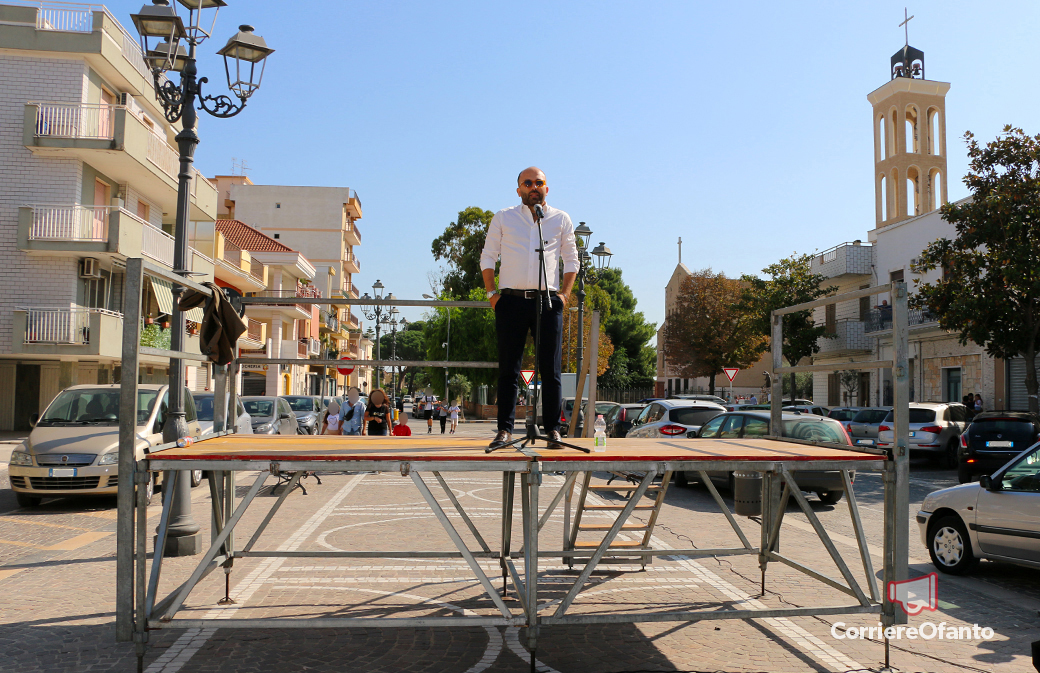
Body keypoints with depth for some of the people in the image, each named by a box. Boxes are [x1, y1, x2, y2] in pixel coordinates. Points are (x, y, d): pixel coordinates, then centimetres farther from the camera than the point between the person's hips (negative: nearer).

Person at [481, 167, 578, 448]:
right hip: (512, 300, 0)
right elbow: (488, 257, 12)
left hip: (548, 301, 0)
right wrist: (491, 293, 1)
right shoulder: (503, 218, 10)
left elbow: (571, 260, 15)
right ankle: (505, 429, 4)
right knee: (508, 369, 0)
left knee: (550, 370, -1)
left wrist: (564, 293, 3)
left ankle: (553, 428, 5)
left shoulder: (561, 219, 12)